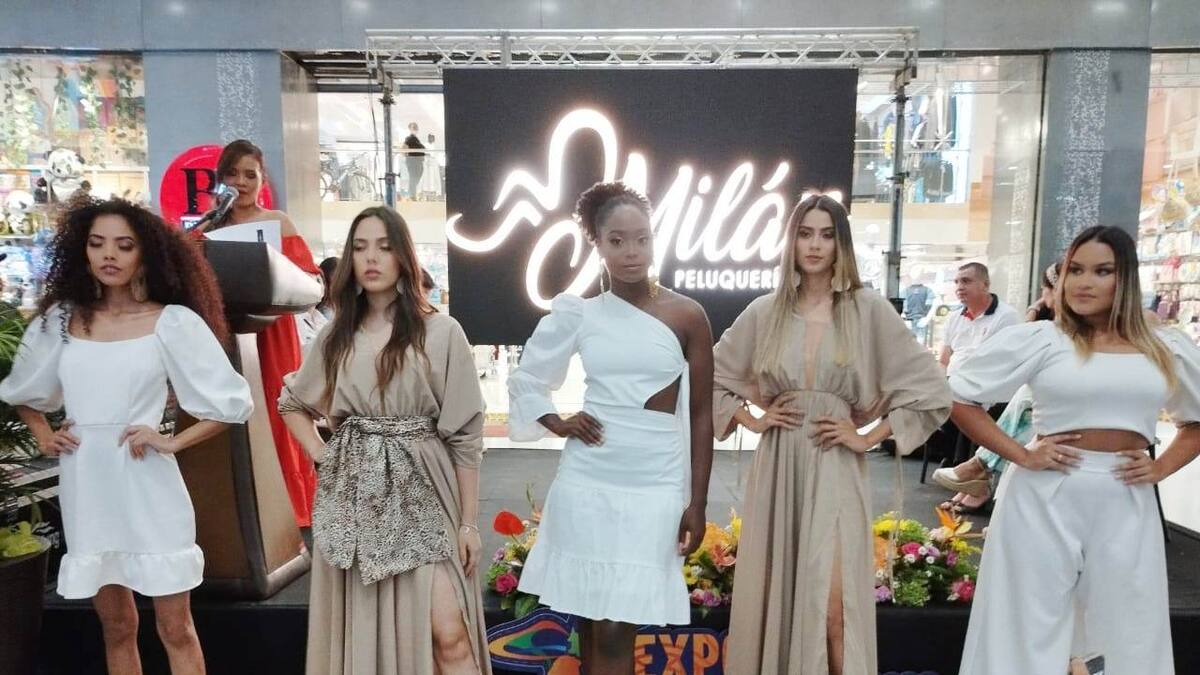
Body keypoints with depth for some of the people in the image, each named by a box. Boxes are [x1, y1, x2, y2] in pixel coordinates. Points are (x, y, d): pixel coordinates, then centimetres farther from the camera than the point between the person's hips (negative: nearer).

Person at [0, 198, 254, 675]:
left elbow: (233, 401, -6)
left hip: (146, 484, -4)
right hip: (85, 486, 4)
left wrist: (172, 442, -11)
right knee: (116, 627, 17)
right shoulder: (59, 319, 6)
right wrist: (43, 435, 8)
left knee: (174, 627, 4)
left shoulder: (172, 321, -6)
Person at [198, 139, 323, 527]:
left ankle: (291, 517, 9)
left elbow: (308, 278, -2)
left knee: (277, 419, -2)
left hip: (271, 334, -2)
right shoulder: (208, 228, 12)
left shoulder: (279, 223, 5)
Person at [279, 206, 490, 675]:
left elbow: (465, 434, -5)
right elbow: (291, 403, 22)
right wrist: (320, 455, 5)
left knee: (448, 630, -10)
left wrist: (469, 521, -6)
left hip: (420, 494, -3)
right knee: (363, 629, 10)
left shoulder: (441, 332, -5)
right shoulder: (336, 336, 7)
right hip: (352, 497, 4)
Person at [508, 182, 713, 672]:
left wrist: (697, 502, -2)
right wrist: (557, 423, -1)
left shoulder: (687, 315, -2)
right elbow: (525, 381, 16)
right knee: (589, 623, 11)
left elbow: (701, 415, 0)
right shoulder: (577, 314, 3)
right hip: (586, 480, 2)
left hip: (655, 485, -2)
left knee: (617, 631, 0)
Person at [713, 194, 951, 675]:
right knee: (775, 595, 10)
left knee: (832, 605, -4)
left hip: (835, 468, -2)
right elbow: (714, 378, 15)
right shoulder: (764, 312, 4)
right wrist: (751, 419, 4)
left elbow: (930, 390, -1)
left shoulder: (869, 310, -2)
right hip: (777, 466, 2)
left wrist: (870, 437, -4)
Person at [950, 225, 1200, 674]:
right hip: (1046, 500, -3)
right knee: (1032, 629, 8)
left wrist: (1161, 468, 4)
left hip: (1127, 505, 3)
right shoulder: (1037, 339, -3)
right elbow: (958, 399, -3)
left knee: (1129, 635, 15)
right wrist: (1019, 455, -8)